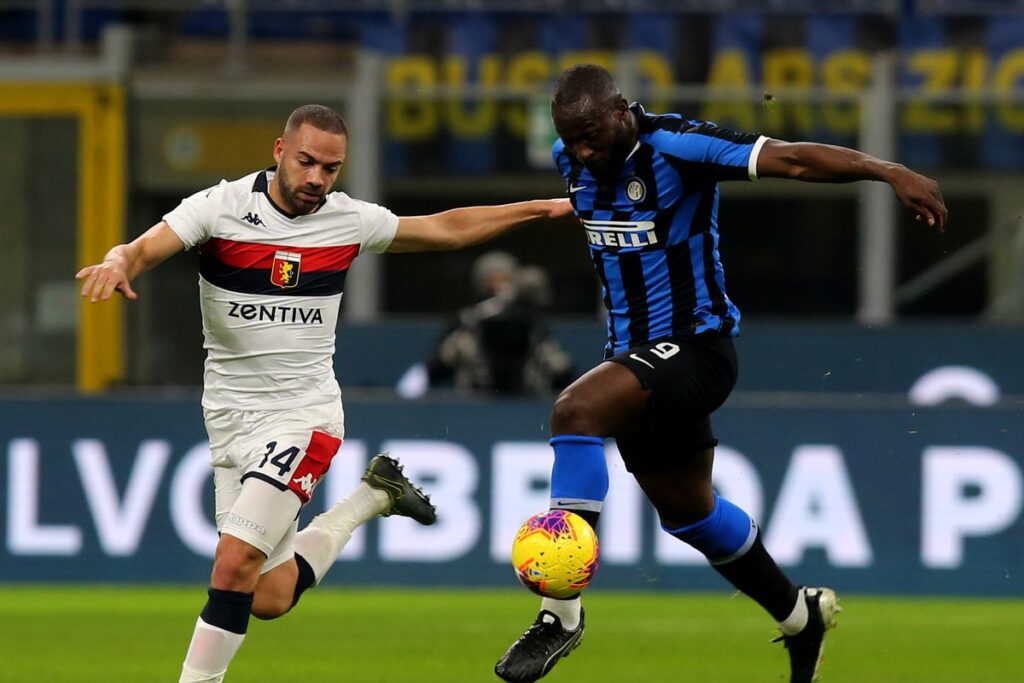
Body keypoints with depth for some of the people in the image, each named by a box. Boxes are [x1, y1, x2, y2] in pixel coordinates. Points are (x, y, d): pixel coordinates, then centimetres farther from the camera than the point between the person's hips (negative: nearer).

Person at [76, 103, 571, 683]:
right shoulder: (222, 207, -8)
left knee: (236, 562, -22)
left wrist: (542, 209, 15)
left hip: (304, 415, -1)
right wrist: (118, 263, -44)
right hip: (232, 420, 1)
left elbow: (447, 228, 15)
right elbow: (145, 249, -19)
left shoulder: (351, 221, -1)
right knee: (270, 598, 4)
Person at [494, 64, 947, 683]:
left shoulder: (677, 148, -21)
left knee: (577, 410, -31)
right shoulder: (570, 158, 0)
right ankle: (800, 614, 43)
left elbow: (790, 160, -29)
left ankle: (561, 613, -30)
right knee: (686, 509, 20)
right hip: (636, 353, 9)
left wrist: (889, 172, -40)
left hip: (695, 346, -9)